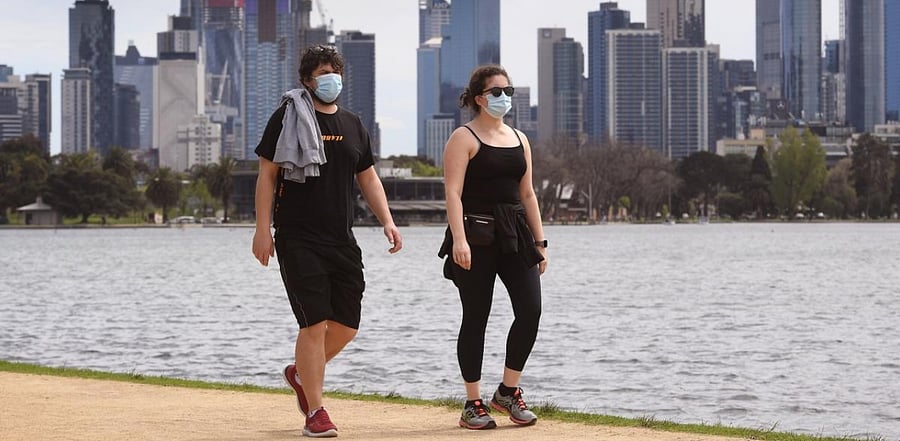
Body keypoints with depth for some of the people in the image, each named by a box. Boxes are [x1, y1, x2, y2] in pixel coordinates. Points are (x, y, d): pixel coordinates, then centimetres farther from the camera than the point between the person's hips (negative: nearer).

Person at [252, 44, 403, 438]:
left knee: (346, 326, 5)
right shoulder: (288, 118, -1)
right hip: (298, 239, -6)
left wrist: (387, 221, 7)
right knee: (315, 323, -10)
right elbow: (267, 174, -3)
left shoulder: (352, 125, 15)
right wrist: (263, 228, -11)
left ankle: (300, 374, 33)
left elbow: (368, 178, 20)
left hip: (342, 241, 6)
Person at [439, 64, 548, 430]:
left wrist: (539, 241, 14)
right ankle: (473, 404, 8)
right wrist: (459, 239, -23)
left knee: (530, 311, -7)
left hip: (515, 235, 6)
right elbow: (453, 193, -12)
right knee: (476, 318, -1)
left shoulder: (519, 139, 16)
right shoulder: (464, 138, -3)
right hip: (477, 237, -6)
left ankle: (508, 392, 9)